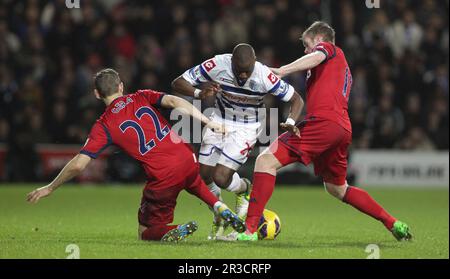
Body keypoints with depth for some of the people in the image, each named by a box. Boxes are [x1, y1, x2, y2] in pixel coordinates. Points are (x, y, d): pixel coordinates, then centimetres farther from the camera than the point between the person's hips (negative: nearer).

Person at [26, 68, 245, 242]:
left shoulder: (104, 126, -1)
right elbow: (175, 102, -7)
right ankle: (219, 207, 15)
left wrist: (49, 188, 5)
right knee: (193, 181, 43)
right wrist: (209, 122, -5)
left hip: (162, 179, -4)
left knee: (146, 233, 16)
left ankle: (176, 231, -19)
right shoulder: (141, 97, 9)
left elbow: (78, 164, -6)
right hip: (188, 161, 4)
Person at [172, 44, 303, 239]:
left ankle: (245, 189, 20)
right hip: (220, 119, 3)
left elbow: (296, 100, -14)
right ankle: (218, 217, 30)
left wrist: (291, 122, -34)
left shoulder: (264, 76, -28)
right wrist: (199, 93, -39)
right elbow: (177, 83, -19)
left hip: (247, 127, -3)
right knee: (204, 175, 1)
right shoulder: (217, 65, -25)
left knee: (220, 178, -16)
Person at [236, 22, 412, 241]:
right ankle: (392, 223, 26)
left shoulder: (328, 47, 12)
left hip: (323, 120, -9)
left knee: (266, 161, -14)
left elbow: (316, 57, -13)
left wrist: (281, 71, -23)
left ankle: (250, 229, -25)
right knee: (337, 189, 27)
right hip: (343, 128, 9)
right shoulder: (343, 66, 35)